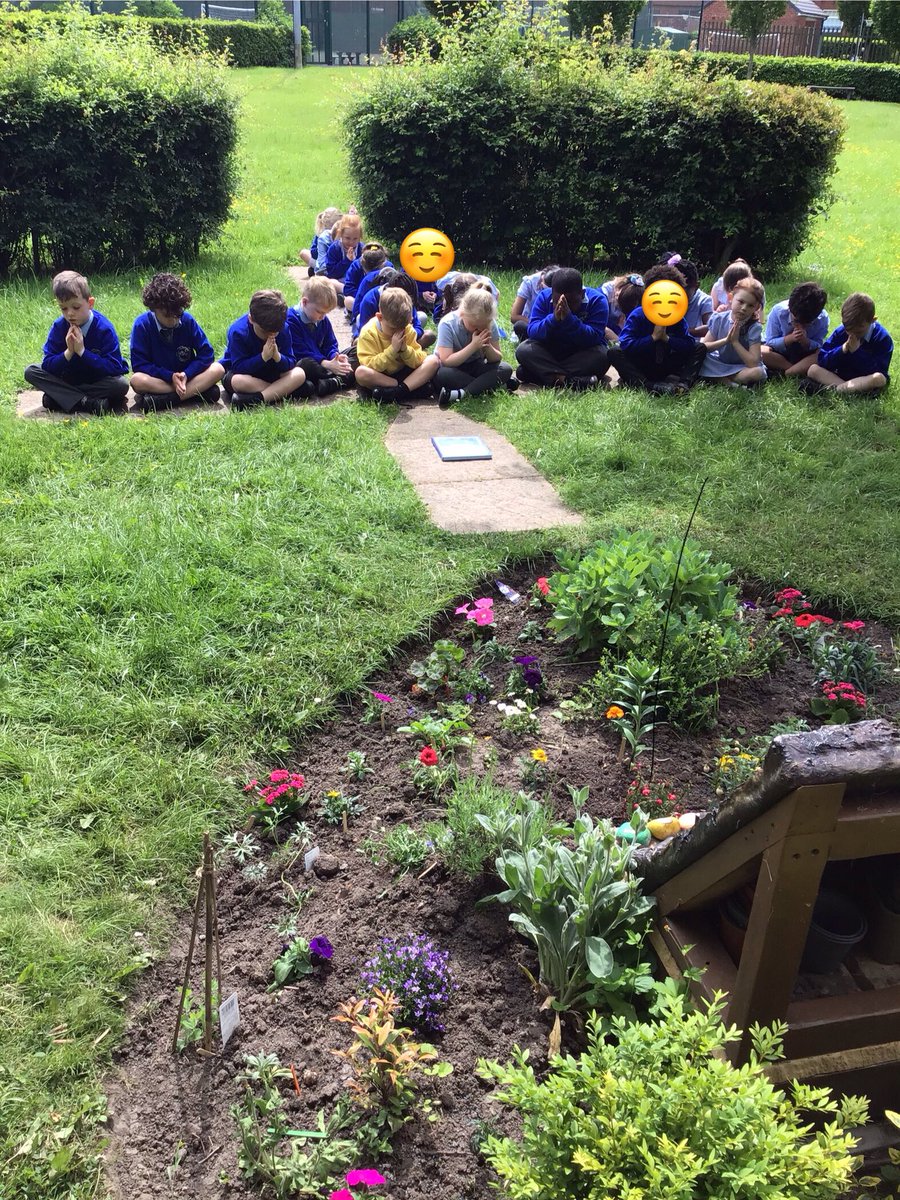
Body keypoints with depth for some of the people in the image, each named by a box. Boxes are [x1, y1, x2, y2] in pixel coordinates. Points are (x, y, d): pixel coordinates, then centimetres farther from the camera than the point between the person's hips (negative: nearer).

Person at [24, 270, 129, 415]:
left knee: (121, 384, -33)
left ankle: (57, 399, -21)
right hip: (67, 380, 3)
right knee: (30, 371, -15)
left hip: (98, 381, -3)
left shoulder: (104, 328, -17)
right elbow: (47, 365, -12)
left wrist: (82, 351, -29)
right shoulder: (58, 327, -9)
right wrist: (68, 352, -29)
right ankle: (88, 403, -27)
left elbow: (113, 368, -24)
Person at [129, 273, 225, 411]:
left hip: (186, 376, 2)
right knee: (137, 380, -35)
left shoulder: (187, 320, -6)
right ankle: (198, 391, -33)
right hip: (158, 379, -2)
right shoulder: (142, 325, -11)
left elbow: (206, 354, -5)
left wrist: (186, 375, -20)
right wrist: (170, 377, -23)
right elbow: (139, 364, -14)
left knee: (218, 369, -22)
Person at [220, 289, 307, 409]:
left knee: (299, 374, -24)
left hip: (269, 372, 4)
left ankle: (256, 399, -39)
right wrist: (263, 357, -39)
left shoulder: (283, 329, -12)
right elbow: (239, 367, -28)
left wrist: (278, 357, -35)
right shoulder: (237, 332, -23)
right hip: (238, 371, -4)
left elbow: (290, 364, -13)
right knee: (238, 381, -41)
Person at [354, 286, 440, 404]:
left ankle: (397, 392, -34)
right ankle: (414, 387, -30)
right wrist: (392, 349, -30)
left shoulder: (408, 329, -3)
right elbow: (370, 365, -23)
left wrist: (405, 349, -23)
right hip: (379, 377, -3)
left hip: (404, 373, 3)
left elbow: (419, 362, -5)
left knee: (433, 361, -16)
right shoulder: (368, 333, -14)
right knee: (361, 372, -36)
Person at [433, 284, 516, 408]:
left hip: (475, 366, 4)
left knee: (506, 369, -22)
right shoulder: (447, 324, -21)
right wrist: (474, 346, -32)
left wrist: (487, 347, -26)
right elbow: (446, 361, -27)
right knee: (441, 375, -39)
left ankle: (461, 393, -36)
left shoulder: (490, 324, -10)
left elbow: (497, 359, -4)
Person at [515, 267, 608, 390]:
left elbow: (594, 338, -27)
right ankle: (570, 381, -40)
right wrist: (553, 319, -36)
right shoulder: (544, 297, -10)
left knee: (601, 354, -33)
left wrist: (570, 319, -39)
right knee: (523, 349, -24)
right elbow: (532, 331, -18)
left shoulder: (597, 300, -17)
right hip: (549, 354, 2)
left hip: (582, 356, -2)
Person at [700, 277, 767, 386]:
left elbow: (753, 363, -26)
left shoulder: (754, 328, -18)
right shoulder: (719, 319, -9)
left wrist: (735, 341, -27)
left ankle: (717, 377, -16)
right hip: (719, 363, 3)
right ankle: (726, 380, -16)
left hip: (741, 367, -2)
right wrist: (725, 340, -24)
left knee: (758, 372, -35)